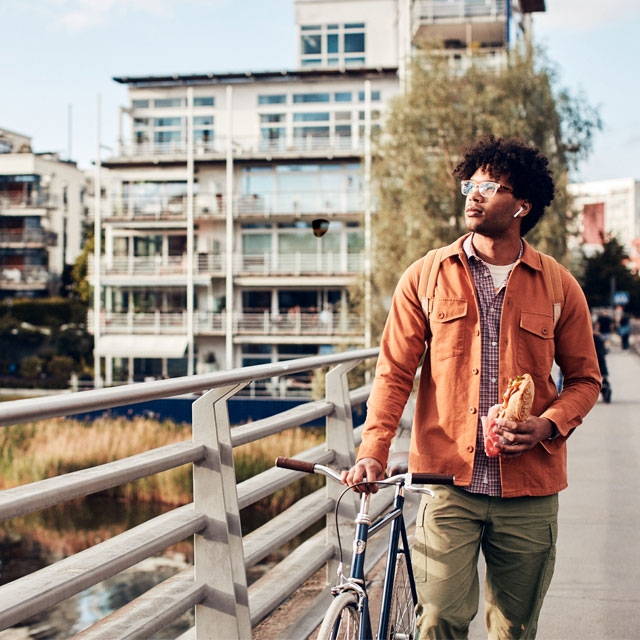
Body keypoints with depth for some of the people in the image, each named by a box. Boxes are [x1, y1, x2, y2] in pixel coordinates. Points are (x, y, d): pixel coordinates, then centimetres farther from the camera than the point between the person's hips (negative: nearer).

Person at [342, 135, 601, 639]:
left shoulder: (559, 287, 5)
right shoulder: (426, 277, 3)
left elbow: (584, 378, 13)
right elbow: (394, 372, 0)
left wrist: (549, 424, -7)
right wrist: (373, 451, -13)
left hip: (528, 490, 2)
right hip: (448, 484, -1)